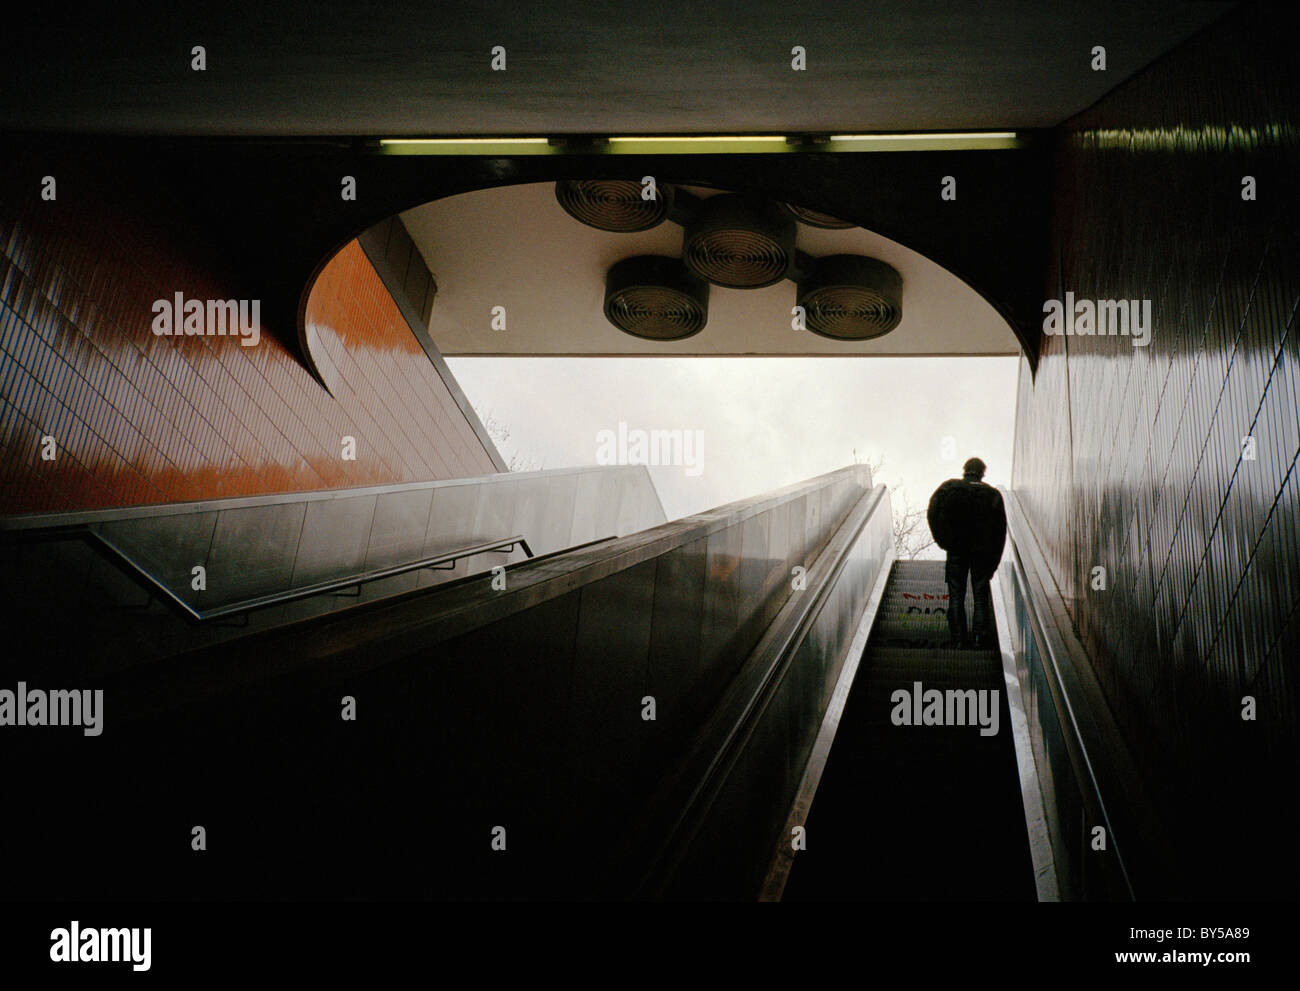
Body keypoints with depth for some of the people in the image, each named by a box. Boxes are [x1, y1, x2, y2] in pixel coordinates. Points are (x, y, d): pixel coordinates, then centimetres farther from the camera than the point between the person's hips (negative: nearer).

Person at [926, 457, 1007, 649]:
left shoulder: (948, 488, 4)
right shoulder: (993, 494, 7)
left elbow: (932, 514, -7)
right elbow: (1000, 531, 6)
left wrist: (942, 541, 1)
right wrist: (994, 561, 8)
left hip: (956, 550, -1)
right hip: (982, 552, 1)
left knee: (956, 597, 5)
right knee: (981, 596, 8)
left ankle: (958, 639, 1)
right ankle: (981, 635, -2)